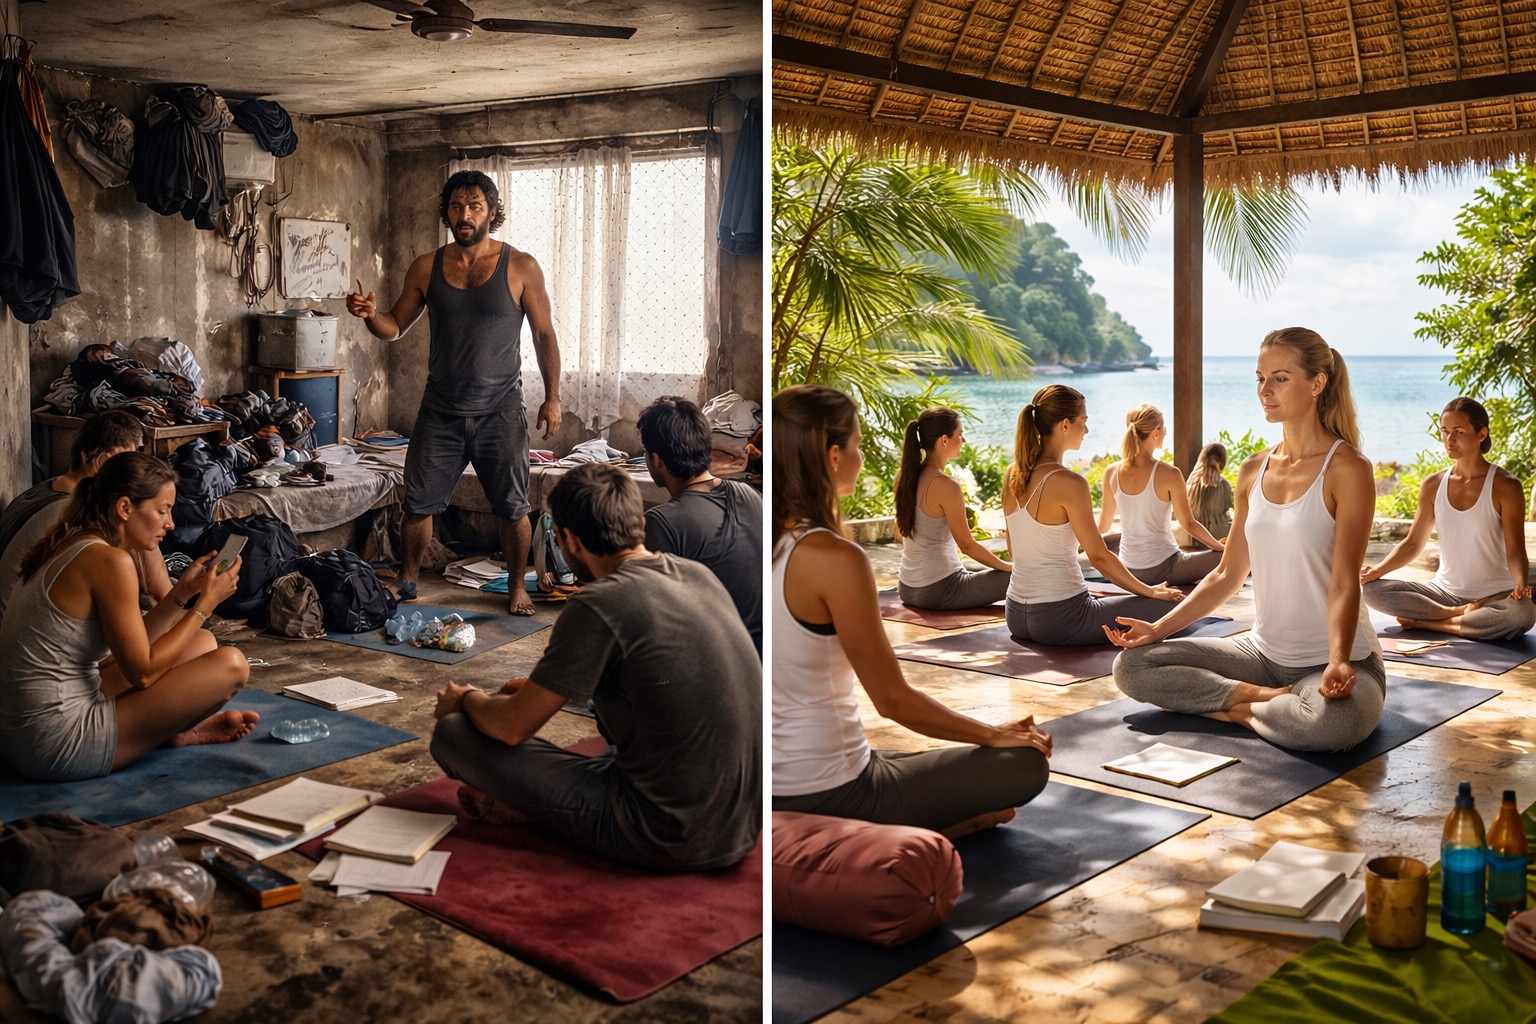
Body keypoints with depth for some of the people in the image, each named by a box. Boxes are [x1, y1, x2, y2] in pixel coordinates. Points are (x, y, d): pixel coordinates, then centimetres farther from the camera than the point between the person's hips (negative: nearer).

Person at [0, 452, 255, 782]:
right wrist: (206, 603, -7)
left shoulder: (69, 547, 11)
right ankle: (182, 733, 14)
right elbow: (143, 671, -15)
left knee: (203, 643, 17)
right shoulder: (108, 560, -19)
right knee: (230, 665, -11)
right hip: (57, 747, -10)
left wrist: (182, 593, 7)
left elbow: (130, 647, 14)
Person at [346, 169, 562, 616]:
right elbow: (395, 326, 9)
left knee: (512, 508, 4)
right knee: (418, 504, 5)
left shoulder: (521, 268, -3)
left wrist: (552, 397, -3)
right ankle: (406, 582, 24)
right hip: (440, 412, 2)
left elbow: (544, 335, 1)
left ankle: (517, 587, 23)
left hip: (500, 412, -2)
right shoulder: (426, 268, 4)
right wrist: (371, 315, -14)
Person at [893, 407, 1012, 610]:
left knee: (971, 573, 36)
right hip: (938, 591, -9)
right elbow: (967, 545, -15)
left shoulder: (905, 476, 3)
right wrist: (1008, 567, -2)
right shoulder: (946, 486, -21)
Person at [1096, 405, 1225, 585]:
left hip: (1128, 570, 4)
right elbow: (1189, 524, -8)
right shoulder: (1169, 474, -15)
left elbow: (1102, 527, 8)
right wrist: (1219, 546, 7)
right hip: (1163, 568, -4)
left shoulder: (1111, 472, -2)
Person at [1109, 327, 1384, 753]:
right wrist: (1158, 628, 2)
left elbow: (1344, 582, -18)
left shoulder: (1347, 469, -10)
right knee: (1131, 665, -9)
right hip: (1264, 651, 6)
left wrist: (1338, 662, -33)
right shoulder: (1252, 471, 9)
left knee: (1335, 720, -41)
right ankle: (1268, 697, -11)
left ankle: (1235, 710, -12)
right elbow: (1228, 575, 12)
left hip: (1334, 658, -6)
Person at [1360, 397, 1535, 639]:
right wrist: (1378, 570, -7)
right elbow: (1413, 543, 10)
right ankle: (1459, 614, -18)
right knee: (1370, 590, -18)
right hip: (1444, 591, 3)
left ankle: (1428, 623, -23)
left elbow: (1515, 551, -11)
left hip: (1493, 596, -3)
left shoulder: (1505, 486, -6)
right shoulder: (1433, 485, 5)